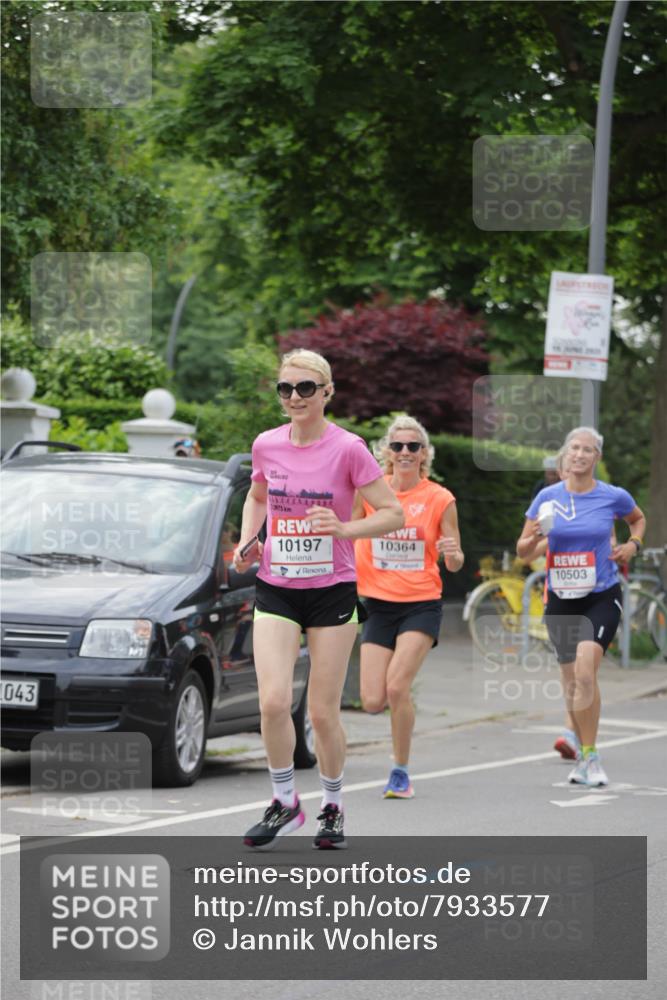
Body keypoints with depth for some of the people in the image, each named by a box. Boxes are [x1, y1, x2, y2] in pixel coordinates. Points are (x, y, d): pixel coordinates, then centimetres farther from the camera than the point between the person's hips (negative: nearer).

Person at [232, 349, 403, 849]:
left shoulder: (348, 449, -10)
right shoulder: (266, 446, 1)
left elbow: (393, 513, -7)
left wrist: (344, 528, -23)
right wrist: (246, 541, 5)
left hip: (332, 591, -3)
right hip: (275, 590, 3)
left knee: (323, 711, 2)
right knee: (274, 701, -12)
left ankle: (333, 807, 24)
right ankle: (286, 803, 7)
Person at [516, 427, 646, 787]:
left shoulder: (613, 497, -4)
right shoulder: (547, 497, -1)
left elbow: (639, 519, 18)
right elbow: (522, 551, 4)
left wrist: (633, 544, -1)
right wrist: (535, 538, -18)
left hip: (602, 598, -3)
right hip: (561, 600, 3)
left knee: (585, 672, -21)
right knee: (572, 682, 8)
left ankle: (590, 756, -12)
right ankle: (585, 755, 26)